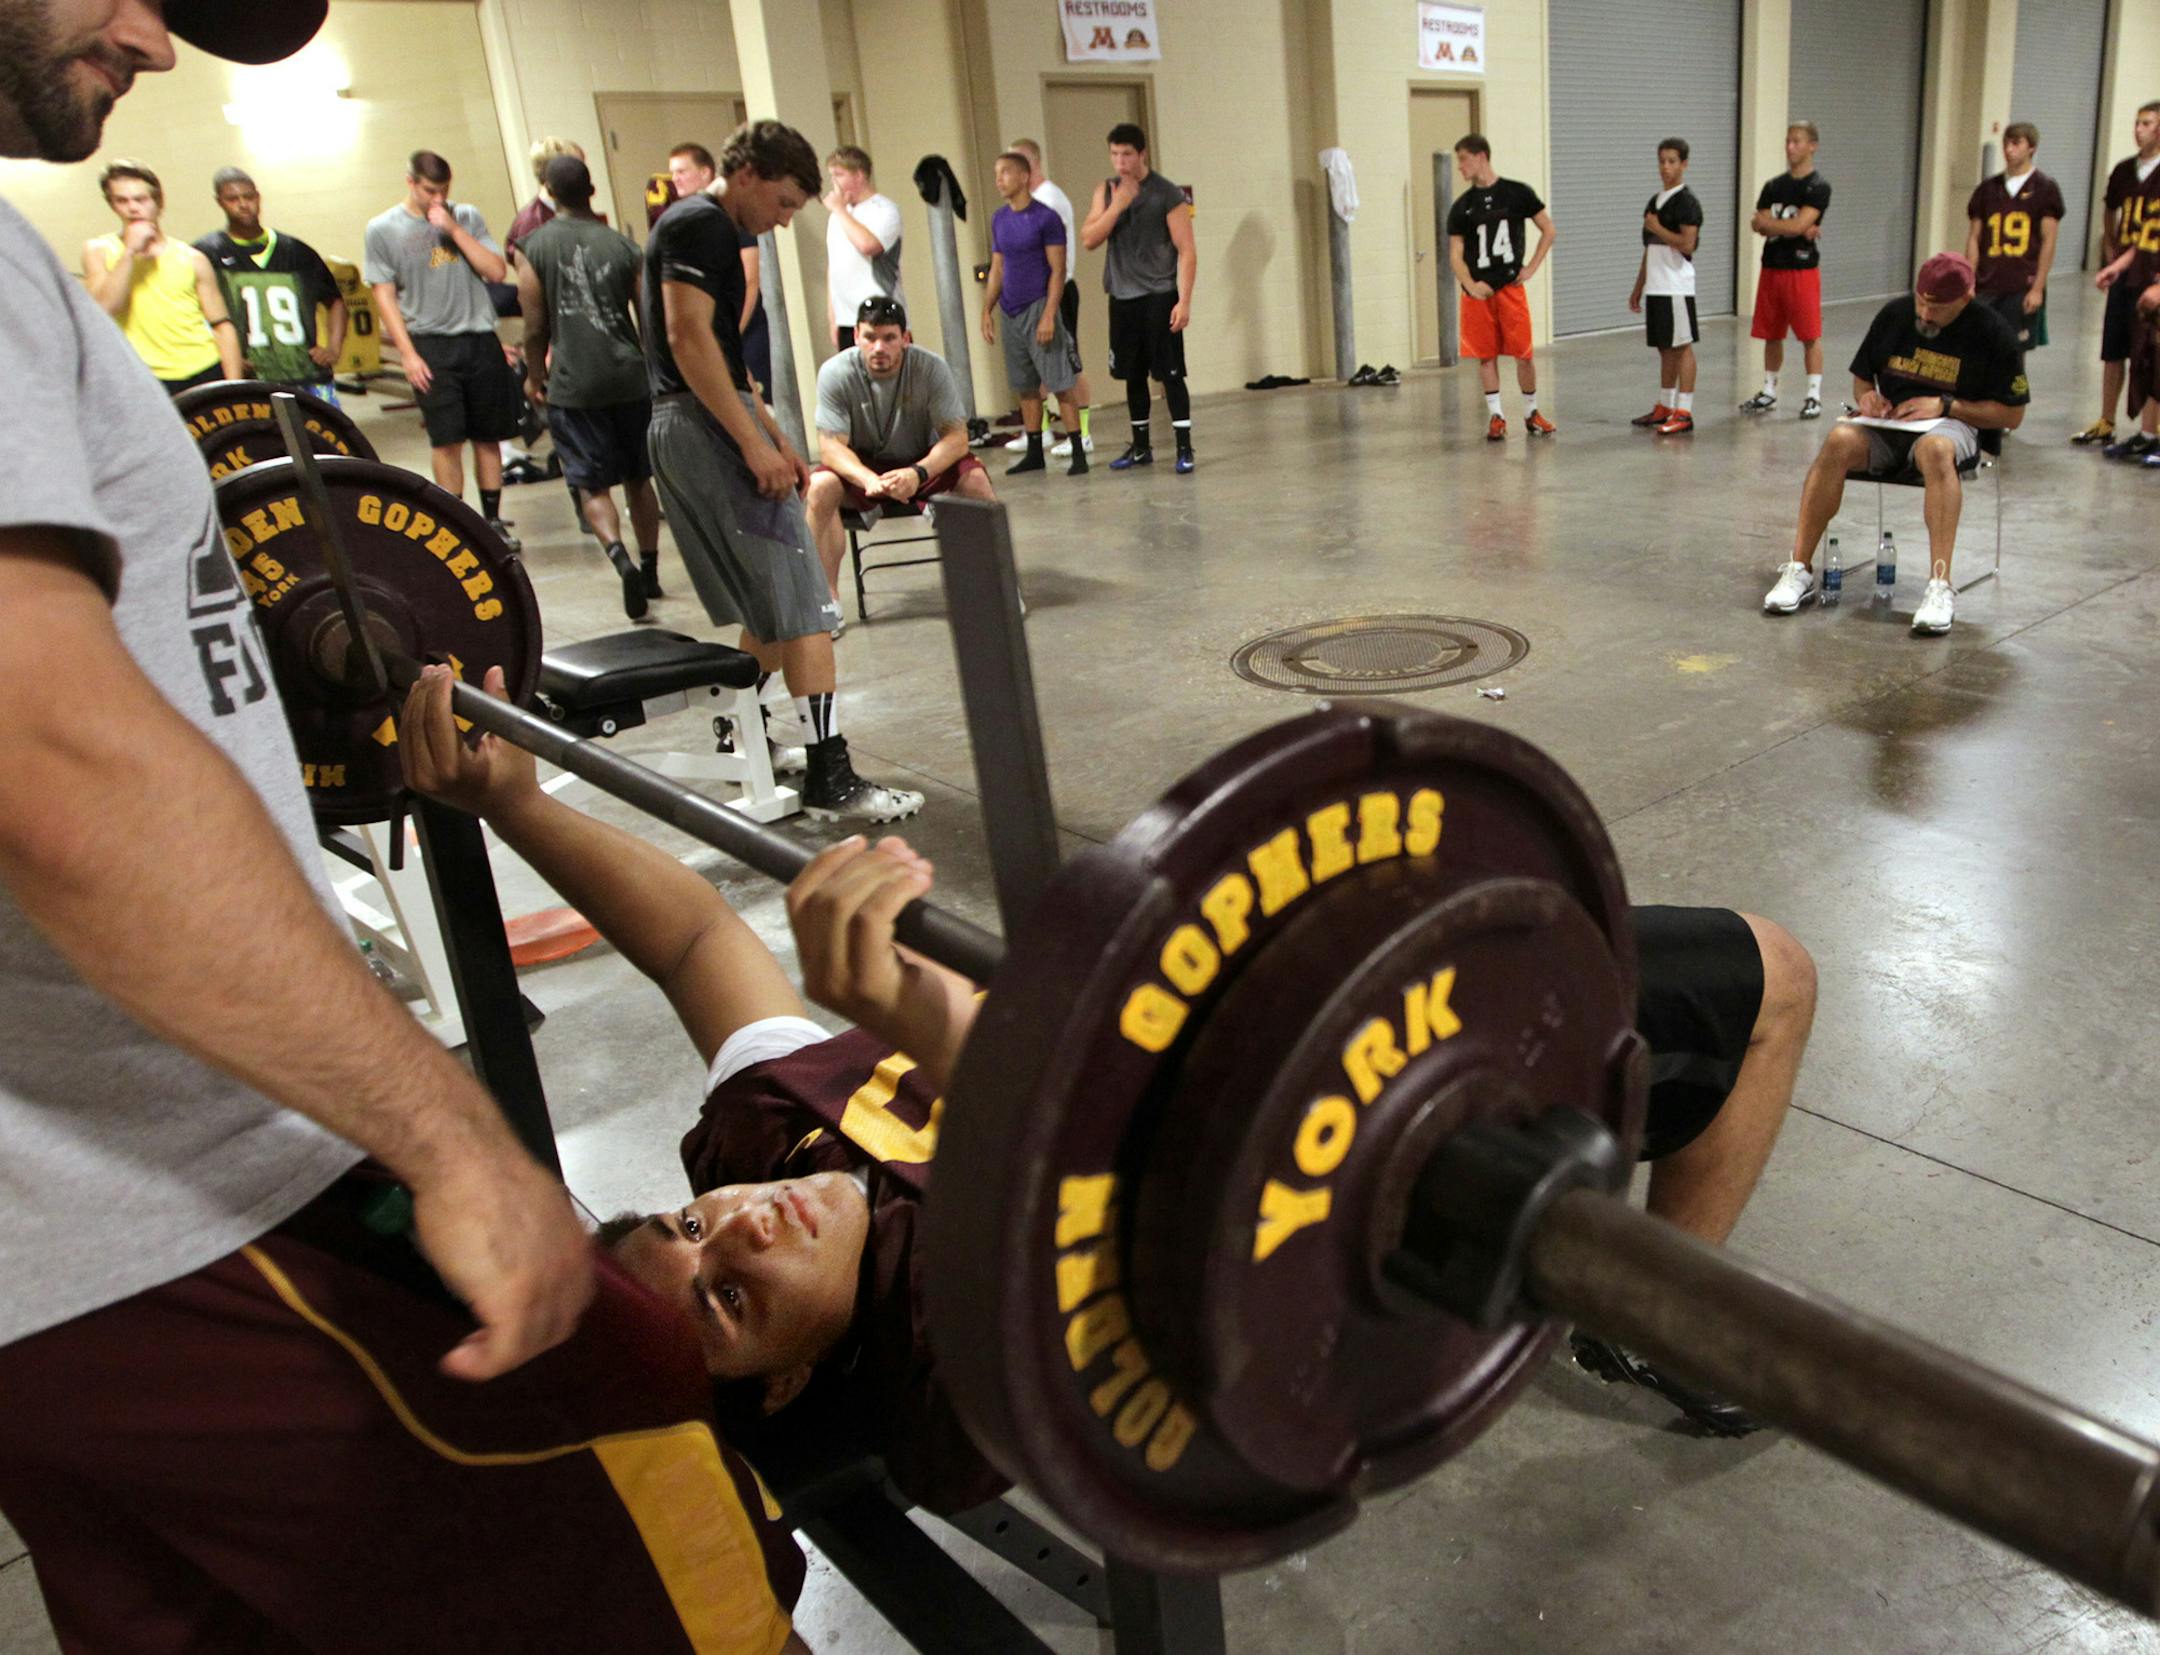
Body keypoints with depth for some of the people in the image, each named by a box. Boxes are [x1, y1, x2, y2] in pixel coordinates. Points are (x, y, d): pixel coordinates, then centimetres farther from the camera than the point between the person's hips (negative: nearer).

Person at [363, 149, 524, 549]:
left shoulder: (467, 217, 8)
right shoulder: (383, 229, 2)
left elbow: (497, 271, -1)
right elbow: (385, 295, 1)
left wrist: (454, 230, -9)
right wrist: (408, 353, -7)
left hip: (480, 339, 2)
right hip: (431, 344, -2)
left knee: (488, 436, 7)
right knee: (446, 440, -4)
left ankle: (493, 520, 18)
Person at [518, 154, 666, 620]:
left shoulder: (534, 248, -4)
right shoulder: (622, 245, 0)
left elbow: (535, 328, -4)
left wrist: (534, 376, 13)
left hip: (573, 385, -2)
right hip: (629, 377, 2)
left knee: (592, 485, 3)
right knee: (638, 478, 15)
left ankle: (620, 559, -21)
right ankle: (650, 571, 23)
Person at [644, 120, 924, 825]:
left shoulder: (702, 228, 23)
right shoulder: (701, 225, -9)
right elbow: (689, 337, -20)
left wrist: (776, 437, 21)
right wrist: (754, 442, -23)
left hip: (686, 429, 11)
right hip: (705, 425, -11)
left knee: (771, 603, 18)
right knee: (804, 603, -12)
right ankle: (830, 779, -13)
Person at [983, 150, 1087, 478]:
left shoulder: (1046, 218, -8)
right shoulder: (1000, 220, 11)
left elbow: (1058, 271, -11)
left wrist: (1049, 315, -18)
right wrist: (987, 309, 8)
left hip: (1038, 309, -6)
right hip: (1010, 313, 7)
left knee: (1060, 384, -7)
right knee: (1025, 387, 10)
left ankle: (1078, 454, -5)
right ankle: (1034, 454, 18)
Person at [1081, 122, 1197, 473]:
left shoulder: (1167, 194, -6)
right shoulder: (1106, 191, 8)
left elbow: (1187, 251, -9)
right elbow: (1088, 239, -1)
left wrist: (1184, 301, -17)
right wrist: (1117, 204, -12)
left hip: (1159, 296, -5)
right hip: (1122, 297, 5)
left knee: (1170, 373, -6)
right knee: (1133, 374, 12)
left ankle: (1184, 448, -1)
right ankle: (1141, 446, 22)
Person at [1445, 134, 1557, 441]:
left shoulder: (1517, 193, 2)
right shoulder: (1461, 206, 7)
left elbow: (1549, 231, 8)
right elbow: (1455, 255, 5)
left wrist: (1531, 268, -1)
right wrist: (1470, 285, -12)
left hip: (1511, 286, -2)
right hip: (1478, 291, 2)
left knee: (1524, 353, -1)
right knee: (1486, 355, 2)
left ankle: (1531, 413, 15)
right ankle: (1495, 416, 12)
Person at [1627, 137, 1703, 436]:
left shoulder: (1686, 201, -9)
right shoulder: (1655, 201, 16)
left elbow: (1687, 244, -20)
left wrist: (1658, 228, -11)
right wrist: (1638, 287, 19)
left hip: (1676, 286, -8)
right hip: (1655, 287, 8)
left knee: (1682, 346, -5)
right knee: (1664, 348, 13)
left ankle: (1684, 413, -4)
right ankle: (1664, 407, 21)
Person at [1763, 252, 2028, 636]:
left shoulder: (1993, 333, -1)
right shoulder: (1894, 313, 7)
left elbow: (2012, 415, 1)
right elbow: (1861, 380, 19)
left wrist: (1945, 405, -11)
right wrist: (1866, 397, -5)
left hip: (1948, 423, -2)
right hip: (1886, 422, 2)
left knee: (1936, 449, -40)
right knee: (1840, 440, -32)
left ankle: (1939, 588, -45)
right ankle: (1799, 570, -33)